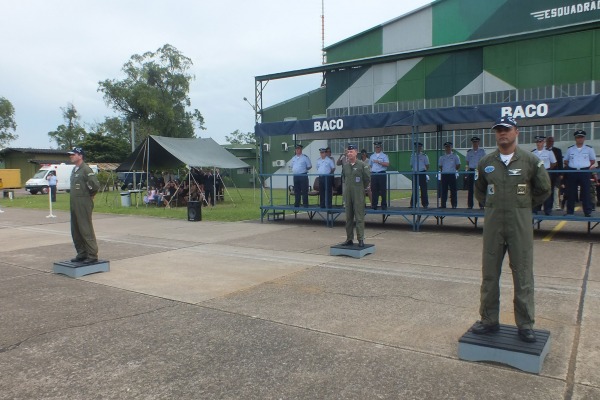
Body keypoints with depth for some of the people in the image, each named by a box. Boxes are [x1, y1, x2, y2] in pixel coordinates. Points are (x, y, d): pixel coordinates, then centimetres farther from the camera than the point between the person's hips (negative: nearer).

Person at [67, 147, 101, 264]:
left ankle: (92, 255, -2)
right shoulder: (74, 170, 17)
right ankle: (81, 254, 22)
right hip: (74, 204, 10)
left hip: (84, 204, -10)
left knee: (86, 230, -7)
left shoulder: (86, 169, -13)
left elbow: (96, 185, -22)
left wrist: (89, 195, -7)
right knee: (76, 231, 13)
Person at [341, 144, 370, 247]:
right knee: (348, 217, 9)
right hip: (347, 194, 6)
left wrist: (362, 188, 5)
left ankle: (361, 239, 0)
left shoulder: (362, 165, -6)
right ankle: (349, 239, 16)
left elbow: (368, 178, -1)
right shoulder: (345, 166, 9)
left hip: (358, 195, -5)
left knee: (359, 217, -5)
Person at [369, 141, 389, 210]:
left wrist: (378, 162, -13)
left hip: (382, 174, -4)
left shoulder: (384, 155, 3)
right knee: (374, 190, 4)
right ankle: (374, 205, 10)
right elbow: (369, 165, 19)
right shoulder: (372, 156, 17)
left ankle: (384, 205, 2)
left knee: (383, 190, -3)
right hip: (373, 174, 4)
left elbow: (387, 164, -10)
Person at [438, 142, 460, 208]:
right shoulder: (442, 157, 14)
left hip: (452, 175, -3)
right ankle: (443, 205, 9)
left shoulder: (455, 156, 5)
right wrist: (441, 170, 4)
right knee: (444, 190, 4)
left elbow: (458, 167, 7)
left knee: (453, 190, -3)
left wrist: (453, 169, -2)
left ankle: (454, 205, 3)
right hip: (444, 175, 3)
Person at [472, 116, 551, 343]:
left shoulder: (530, 160, -2)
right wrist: (493, 206, 11)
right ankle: (489, 320, 20)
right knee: (489, 273, 8)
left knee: (523, 274, 3)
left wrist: (524, 207, 8)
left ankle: (525, 324, 15)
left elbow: (543, 189, 8)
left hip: (520, 223, -2)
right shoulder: (486, 162, 5)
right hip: (493, 222, 3)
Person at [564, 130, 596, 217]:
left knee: (586, 193, 0)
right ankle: (569, 212, 11)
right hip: (572, 172, 1)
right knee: (571, 193, 4)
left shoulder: (589, 149, 5)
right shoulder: (570, 149, 8)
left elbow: (593, 161, 12)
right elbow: (566, 161, 15)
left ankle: (588, 212, 4)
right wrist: (570, 167, 4)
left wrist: (586, 167, 2)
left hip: (585, 172, -1)